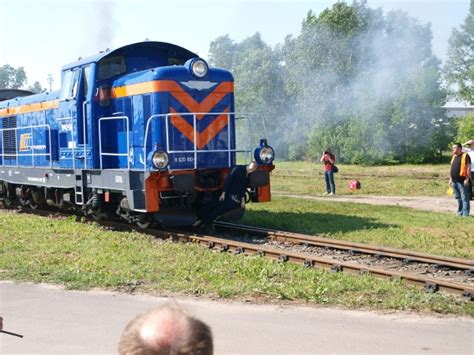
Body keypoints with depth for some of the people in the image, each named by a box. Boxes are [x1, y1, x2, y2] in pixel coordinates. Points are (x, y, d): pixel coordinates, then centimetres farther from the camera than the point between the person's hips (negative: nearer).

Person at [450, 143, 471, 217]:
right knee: (458, 198, 13)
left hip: (462, 181, -8)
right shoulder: (454, 157, 17)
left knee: (464, 198, -5)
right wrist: (450, 179, 18)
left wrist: (467, 179, -16)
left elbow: (468, 168, -11)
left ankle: (465, 213, -4)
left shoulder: (465, 156, -7)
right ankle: (460, 212, 21)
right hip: (454, 181, 8)